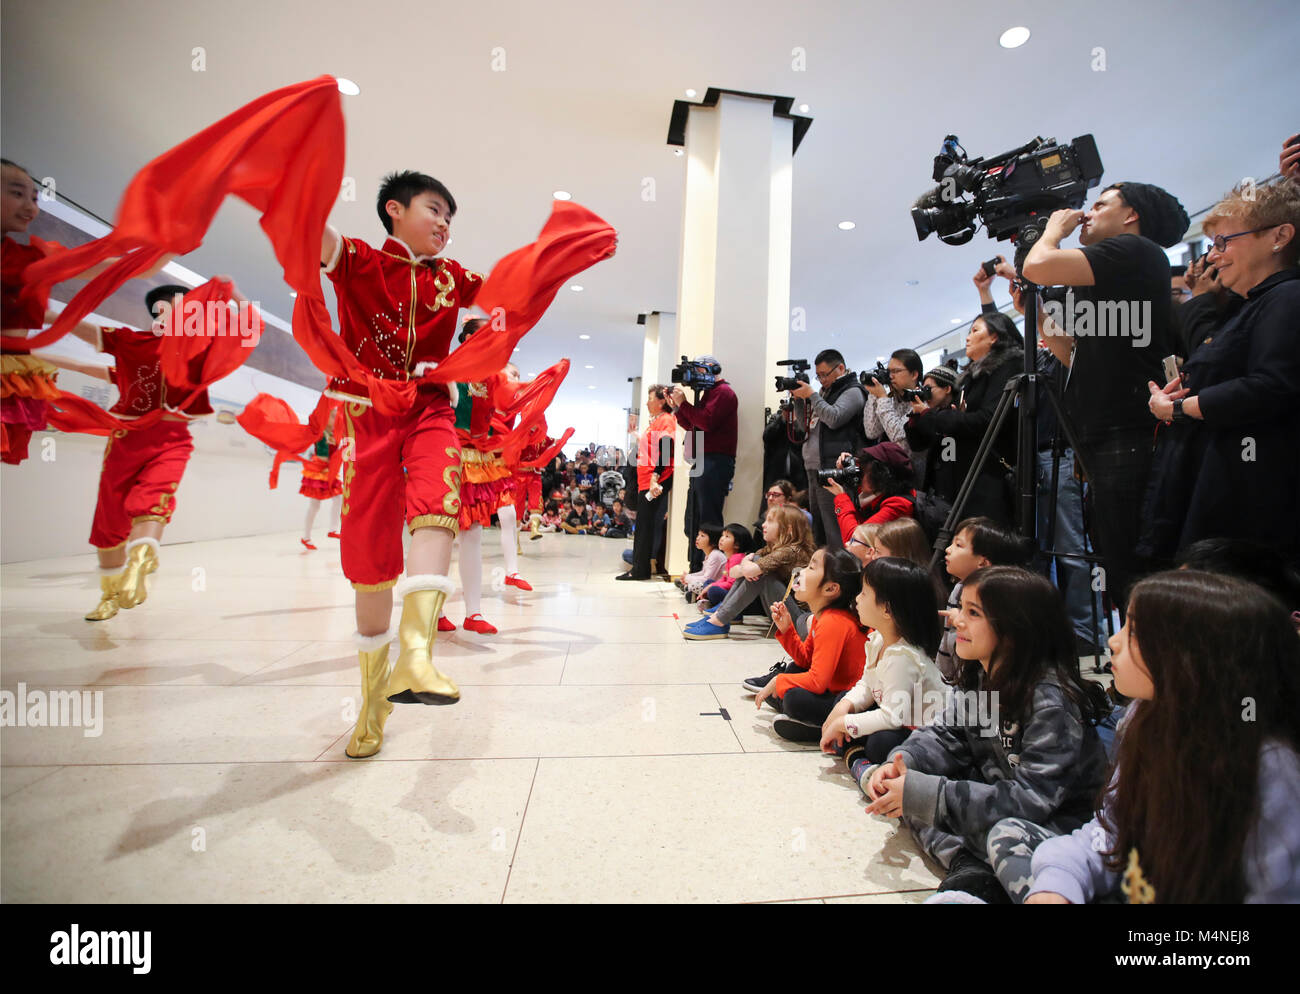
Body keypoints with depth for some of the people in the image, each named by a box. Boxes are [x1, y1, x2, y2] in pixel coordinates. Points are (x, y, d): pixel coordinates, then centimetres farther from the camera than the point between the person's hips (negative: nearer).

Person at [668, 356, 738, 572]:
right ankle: (696, 571, 20)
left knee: (709, 521, -11)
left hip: (715, 463, -10)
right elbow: (692, 426, 23)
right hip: (701, 464, 10)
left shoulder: (723, 392, -5)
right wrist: (676, 407, 12)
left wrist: (683, 403, -10)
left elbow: (706, 422, -18)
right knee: (694, 521, 12)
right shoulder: (708, 393, 25)